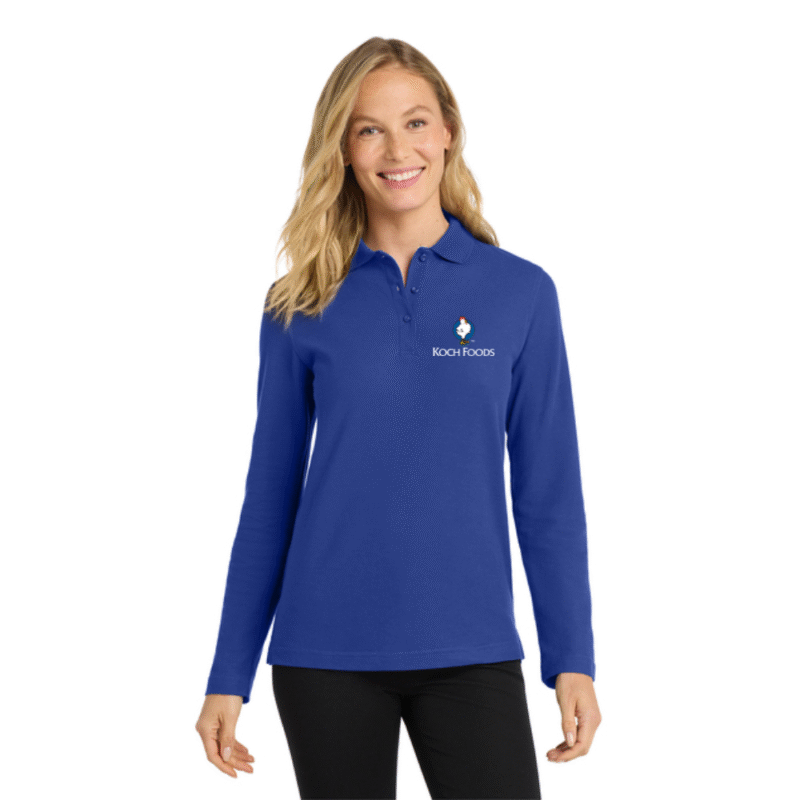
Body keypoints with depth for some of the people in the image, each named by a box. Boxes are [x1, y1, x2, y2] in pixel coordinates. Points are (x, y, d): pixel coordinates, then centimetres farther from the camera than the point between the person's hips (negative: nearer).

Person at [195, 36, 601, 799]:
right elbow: (270, 493, 5)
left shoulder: (521, 291, 1)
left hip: (472, 652, 0)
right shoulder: (301, 305, 1)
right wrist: (229, 677, 4)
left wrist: (573, 659, -2)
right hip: (325, 655, 0)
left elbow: (549, 491, 2)